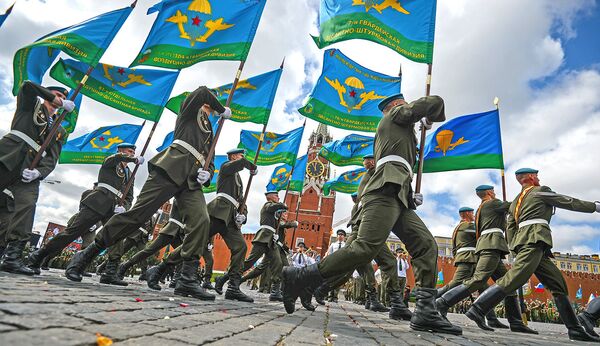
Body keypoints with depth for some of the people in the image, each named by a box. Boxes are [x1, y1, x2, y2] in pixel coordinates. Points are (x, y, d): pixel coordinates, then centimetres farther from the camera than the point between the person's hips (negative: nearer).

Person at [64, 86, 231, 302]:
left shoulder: (209, 132, 33)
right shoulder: (188, 112, 20)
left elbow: (210, 161, 25)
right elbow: (202, 92, 1)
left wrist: (207, 172, 1)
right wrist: (223, 111, 14)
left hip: (191, 179, 5)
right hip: (171, 167, -5)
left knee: (201, 221, -19)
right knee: (138, 211, -12)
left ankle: (187, 279, -20)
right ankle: (86, 255, 3)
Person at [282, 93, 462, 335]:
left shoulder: (386, 131, 37)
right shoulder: (398, 113, 16)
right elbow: (435, 102, 11)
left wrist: (410, 195, 26)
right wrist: (431, 118, 33)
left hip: (398, 198, 10)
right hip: (386, 190, -10)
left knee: (426, 245, -1)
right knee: (366, 247, -23)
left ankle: (425, 312, -9)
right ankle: (298, 278, -19)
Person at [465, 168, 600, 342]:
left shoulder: (516, 201, 27)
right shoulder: (540, 191, 7)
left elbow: (510, 229, 21)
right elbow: (569, 202, 11)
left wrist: (516, 251, 20)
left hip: (522, 240, 9)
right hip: (535, 239, -9)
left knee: (558, 285, 11)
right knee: (513, 279, -20)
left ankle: (575, 330, 10)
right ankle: (477, 309, -25)